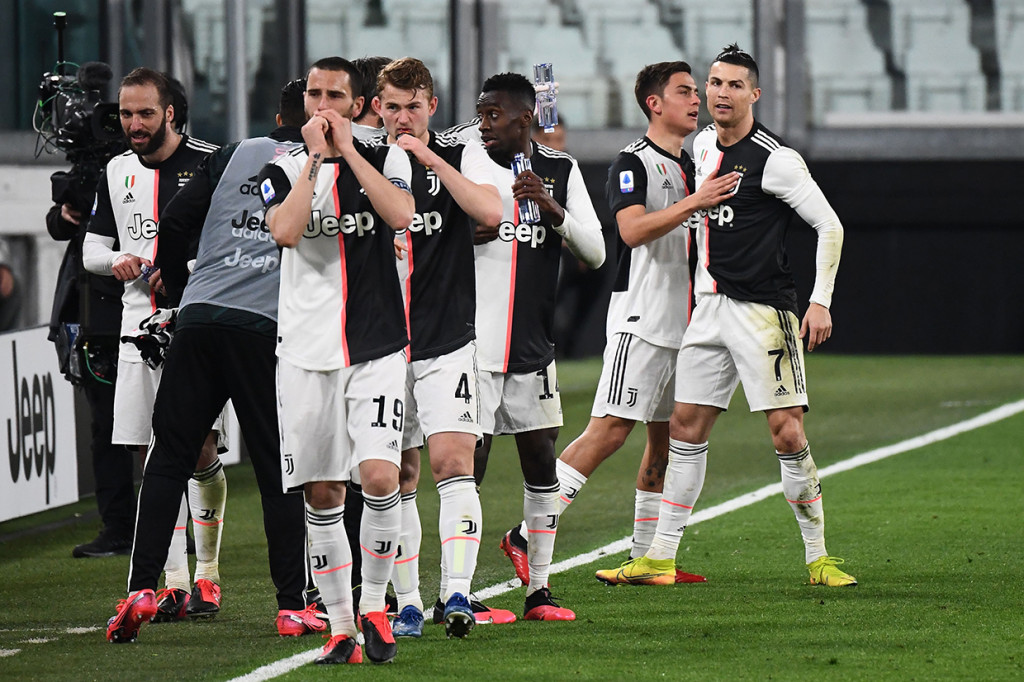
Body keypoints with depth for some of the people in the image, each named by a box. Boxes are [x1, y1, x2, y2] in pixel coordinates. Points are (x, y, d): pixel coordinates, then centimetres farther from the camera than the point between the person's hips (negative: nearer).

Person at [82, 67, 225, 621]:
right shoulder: (117, 173, 12)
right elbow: (91, 247, 19)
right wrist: (116, 260, -4)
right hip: (141, 326, 5)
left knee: (200, 451, -7)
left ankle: (208, 572, 8)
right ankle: (175, 581, 7)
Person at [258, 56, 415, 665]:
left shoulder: (385, 159, 6)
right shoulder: (284, 170, 6)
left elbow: (401, 215, -15)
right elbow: (286, 231, -15)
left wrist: (348, 149, -12)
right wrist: (315, 157, -13)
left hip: (379, 349, -1)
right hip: (308, 352, 1)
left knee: (379, 477, -16)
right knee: (323, 495, 3)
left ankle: (374, 605, 2)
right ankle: (340, 625, 12)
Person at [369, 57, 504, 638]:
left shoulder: (461, 156, 1)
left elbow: (491, 212, -18)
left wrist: (432, 160, -20)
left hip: (449, 340, -3)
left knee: (453, 462, -15)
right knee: (399, 478, 5)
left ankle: (458, 593, -18)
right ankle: (409, 604, 11)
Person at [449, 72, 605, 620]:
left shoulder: (561, 171, 7)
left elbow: (595, 254, 2)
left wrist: (552, 208, -13)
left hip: (533, 346, 4)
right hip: (473, 344, -3)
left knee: (540, 461, 7)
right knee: (468, 464, -6)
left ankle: (539, 589, 14)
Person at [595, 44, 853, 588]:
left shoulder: (774, 158, -11)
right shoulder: (703, 145, 12)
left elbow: (829, 225, -8)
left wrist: (821, 302, -13)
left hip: (764, 308, -7)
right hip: (711, 304, 7)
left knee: (786, 431, -11)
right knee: (685, 426, 7)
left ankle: (818, 557, -2)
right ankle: (660, 558, 11)